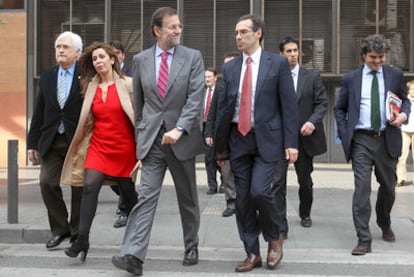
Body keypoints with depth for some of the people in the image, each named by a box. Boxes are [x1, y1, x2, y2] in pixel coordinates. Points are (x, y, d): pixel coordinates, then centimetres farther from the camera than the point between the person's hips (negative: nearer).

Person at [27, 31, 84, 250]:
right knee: (47, 182, -4)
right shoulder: (47, 77, 11)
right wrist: (32, 143, 8)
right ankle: (60, 229, 11)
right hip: (51, 141, 4)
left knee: (79, 187, 3)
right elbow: (38, 114, 12)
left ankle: (77, 233, 18)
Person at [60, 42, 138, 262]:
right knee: (89, 186, -16)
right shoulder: (90, 87, 8)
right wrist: (79, 147, 10)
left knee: (128, 192, 7)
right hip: (98, 147, 2)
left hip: (124, 148, -2)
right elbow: (88, 120, 14)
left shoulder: (128, 84, -3)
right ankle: (82, 239, -15)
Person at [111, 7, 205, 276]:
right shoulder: (141, 60, 5)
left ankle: (191, 248, 29)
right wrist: (141, 130, 16)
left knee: (188, 198, 12)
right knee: (147, 196, -9)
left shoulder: (193, 57, -1)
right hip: (151, 138, 1)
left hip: (182, 138, 0)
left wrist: (179, 128, -22)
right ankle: (133, 255, -14)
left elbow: (196, 98, -11)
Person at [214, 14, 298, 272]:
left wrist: (291, 142, -10)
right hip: (239, 139, 4)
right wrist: (221, 145, 10)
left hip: (267, 138, -4)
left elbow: (289, 104, -4)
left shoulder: (278, 63, -2)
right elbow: (224, 107, 11)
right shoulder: (230, 67, 9)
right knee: (243, 199, 5)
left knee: (260, 191, -15)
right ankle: (252, 253, 17)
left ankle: (274, 237, 13)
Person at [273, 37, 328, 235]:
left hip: (304, 135, 2)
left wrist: (312, 122, -14)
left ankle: (305, 214, 39)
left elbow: (322, 103, 1)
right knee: (278, 181, -11)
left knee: (305, 180, 16)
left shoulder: (312, 76, 5)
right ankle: (281, 226, -8)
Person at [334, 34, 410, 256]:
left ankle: (385, 225, 41)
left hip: (387, 139, 2)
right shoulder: (351, 78, 5)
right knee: (362, 188, -9)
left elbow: (404, 99, 16)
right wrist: (344, 134, -1)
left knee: (388, 186, 15)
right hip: (361, 140, -2)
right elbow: (339, 108, 11)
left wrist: (404, 114, -7)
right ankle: (363, 239, -6)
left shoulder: (395, 75, 8)